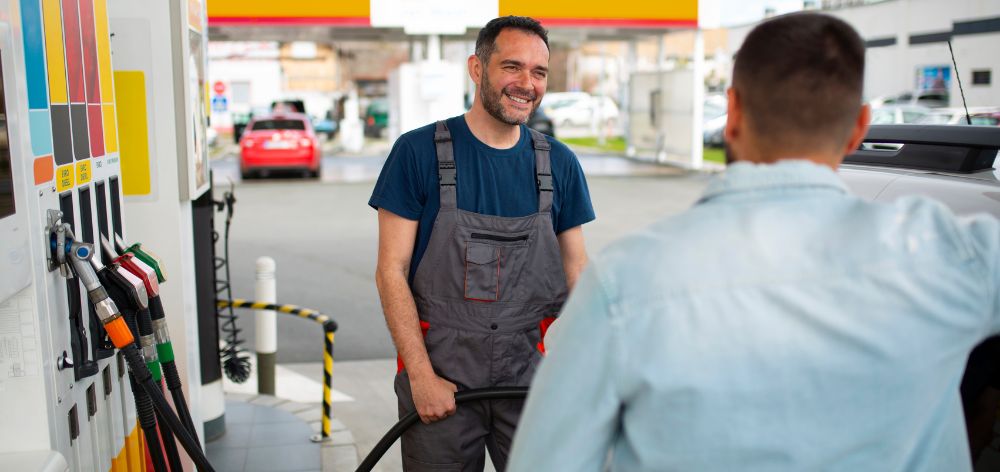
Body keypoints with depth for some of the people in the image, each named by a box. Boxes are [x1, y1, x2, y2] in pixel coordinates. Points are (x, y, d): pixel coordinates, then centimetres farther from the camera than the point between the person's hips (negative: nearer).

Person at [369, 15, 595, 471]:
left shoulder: (560, 163, 3)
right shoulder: (418, 151, -6)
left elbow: (577, 271, 8)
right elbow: (391, 272, -7)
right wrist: (421, 375, -12)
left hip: (532, 375, 3)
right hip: (440, 376, -2)